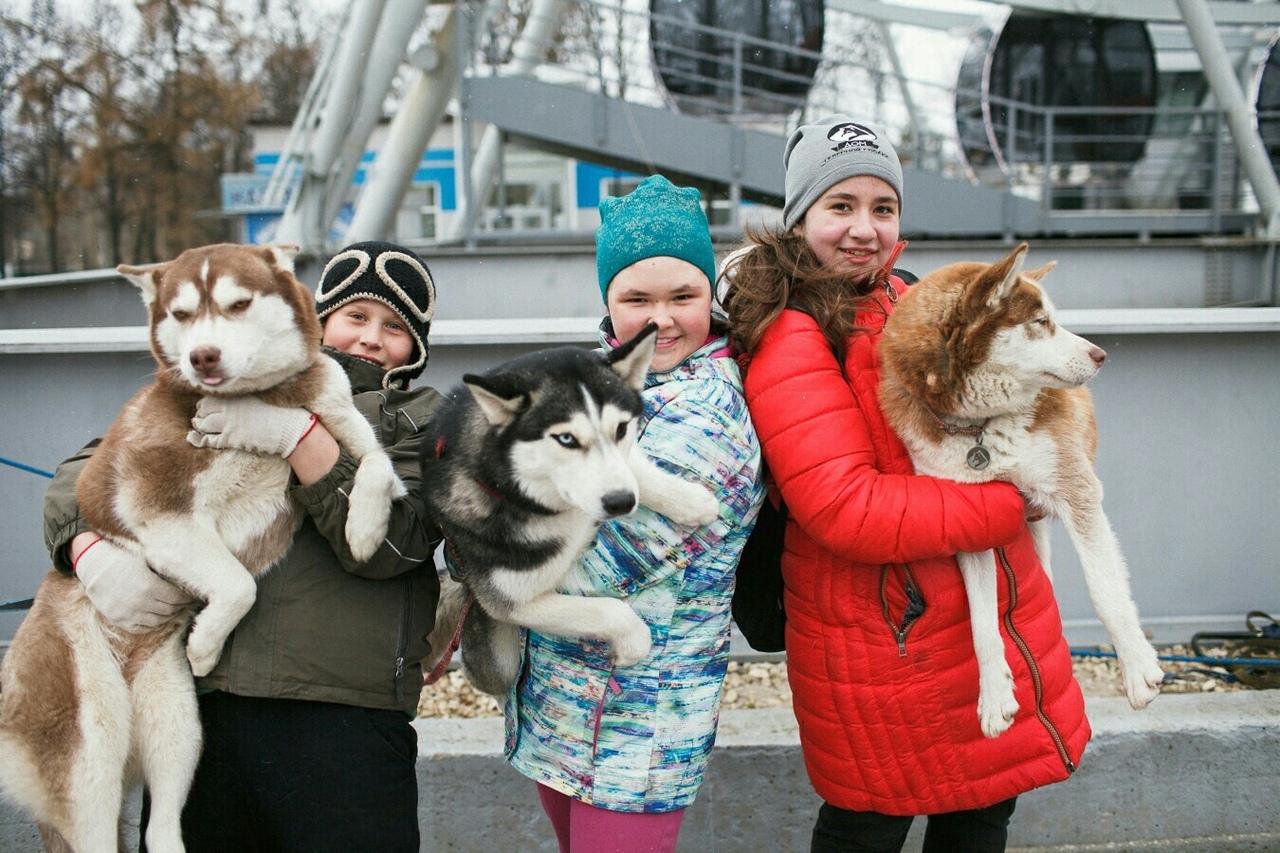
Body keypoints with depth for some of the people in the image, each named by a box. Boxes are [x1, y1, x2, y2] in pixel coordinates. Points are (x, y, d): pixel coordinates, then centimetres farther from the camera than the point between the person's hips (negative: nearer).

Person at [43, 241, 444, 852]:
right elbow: (88, 467, 13)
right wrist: (93, 552, -8)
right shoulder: (231, 393, 17)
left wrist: (298, 434, -16)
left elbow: (388, 540, -7)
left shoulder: (423, 420, 10)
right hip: (200, 705, 3)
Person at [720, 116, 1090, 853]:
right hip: (886, 645, -8)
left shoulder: (902, 299, 9)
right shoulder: (790, 338, -18)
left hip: (997, 617, 8)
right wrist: (1007, 504, -21)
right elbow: (846, 510, -26)